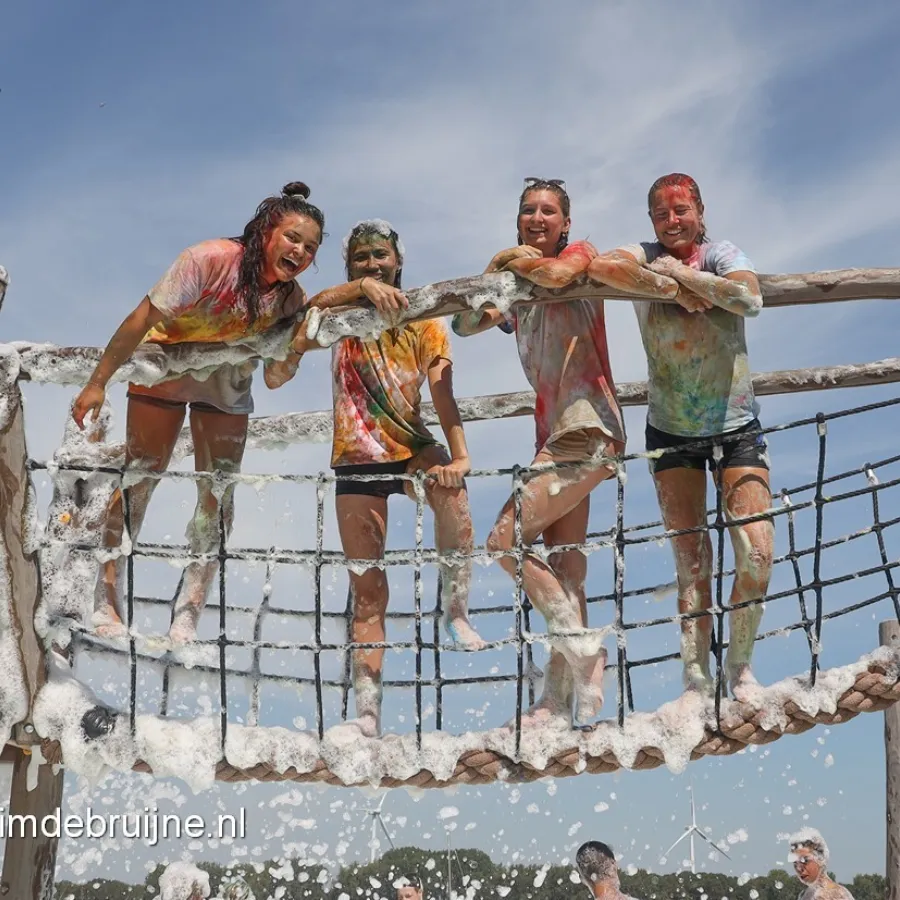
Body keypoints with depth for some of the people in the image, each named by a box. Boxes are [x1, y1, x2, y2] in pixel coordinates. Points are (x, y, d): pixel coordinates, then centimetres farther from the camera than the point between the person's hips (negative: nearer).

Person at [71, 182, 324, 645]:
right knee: (138, 479, -1)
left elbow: (275, 378, -11)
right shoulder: (210, 260, -31)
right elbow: (143, 318, -26)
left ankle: (186, 617, 3)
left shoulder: (291, 298, -16)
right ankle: (105, 603, 9)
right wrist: (97, 383, -24)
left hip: (227, 386, 4)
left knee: (218, 494, -3)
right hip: (166, 368, -4)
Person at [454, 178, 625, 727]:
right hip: (555, 432, 8)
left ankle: (586, 651, -7)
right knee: (563, 572, 4)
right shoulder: (520, 288, 21)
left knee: (505, 540, -15)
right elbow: (465, 325, 13)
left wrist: (518, 261, -3)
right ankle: (559, 703, 4)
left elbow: (556, 273, -22)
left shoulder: (581, 254, 1)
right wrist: (496, 268, -2)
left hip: (587, 427, -8)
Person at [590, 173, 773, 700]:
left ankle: (741, 667, 10)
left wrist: (681, 272, -20)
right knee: (692, 561, -1)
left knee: (757, 553, -8)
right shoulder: (646, 259, -4)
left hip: (736, 427, 0)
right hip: (672, 432, 0)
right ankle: (696, 678, 4)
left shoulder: (721, 255, -6)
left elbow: (750, 300, -27)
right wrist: (672, 288, -24)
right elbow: (602, 267, -26)